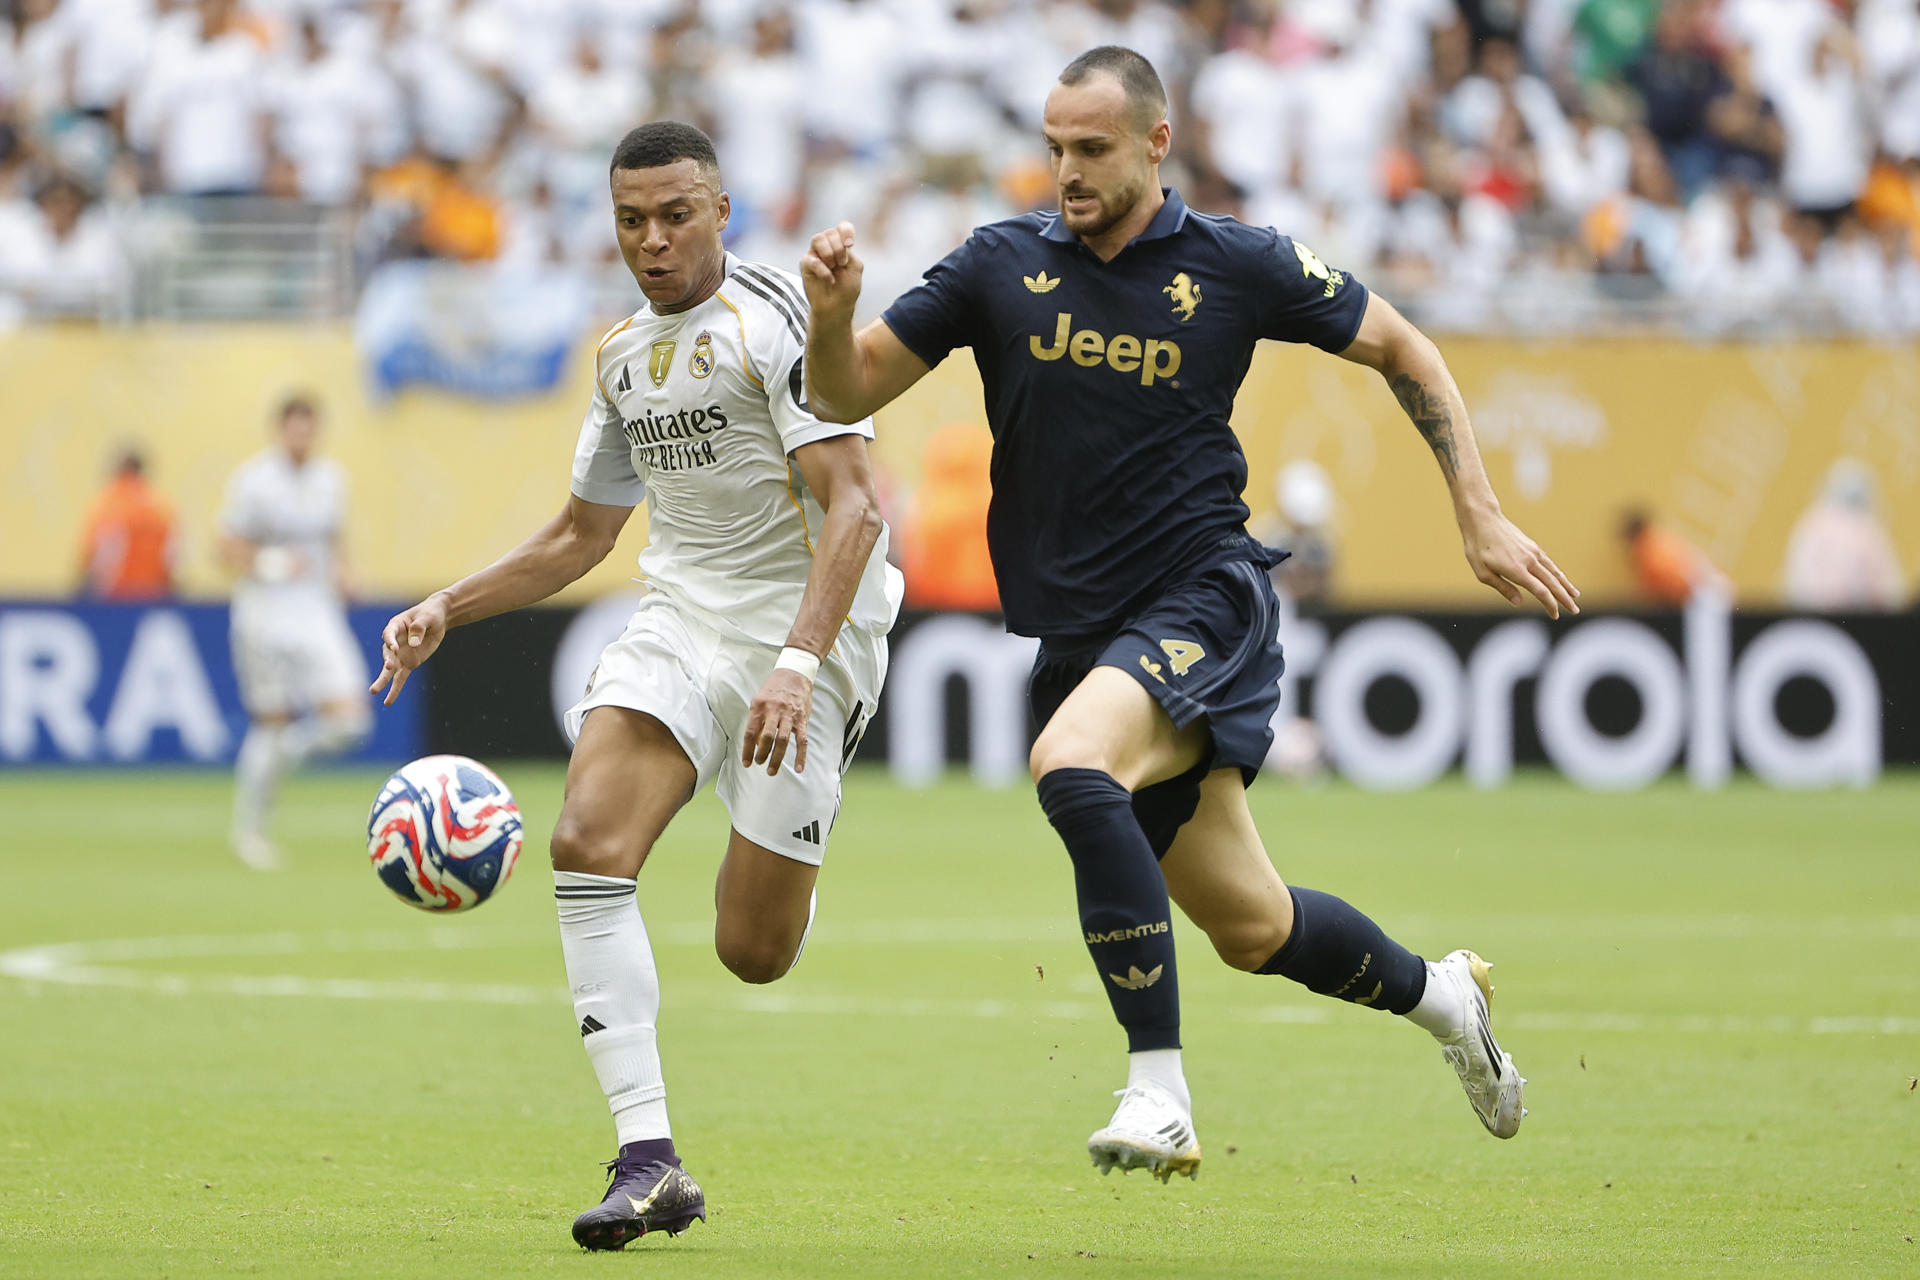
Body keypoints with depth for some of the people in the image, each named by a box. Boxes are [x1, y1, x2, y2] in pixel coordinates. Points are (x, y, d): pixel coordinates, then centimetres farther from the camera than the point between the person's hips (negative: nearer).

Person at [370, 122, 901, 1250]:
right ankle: (649, 1160, -22)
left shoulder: (778, 321, -12)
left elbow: (853, 508, -19)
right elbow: (582, 534, 24)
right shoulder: (626, 355, 12)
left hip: (807, 622, -6)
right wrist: (448, 610, 12)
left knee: (753, 954, -5)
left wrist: (797, 663, -30)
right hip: (681, 618, 6)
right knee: (589, 841, -21)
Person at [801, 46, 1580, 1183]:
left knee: (1070, 764, -34)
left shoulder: (1239, 267, -3)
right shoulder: (1002, 266, 2)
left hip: (1204, 600, -4)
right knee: (1250, 928, 10)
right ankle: (1439, 994, 40)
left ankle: (1160, 1091, -31)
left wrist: (1482, 516, 6)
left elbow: (1403, 349, 10)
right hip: (1078, 634, 4)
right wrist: (832, 311, -19)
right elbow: (847, 393, 3)